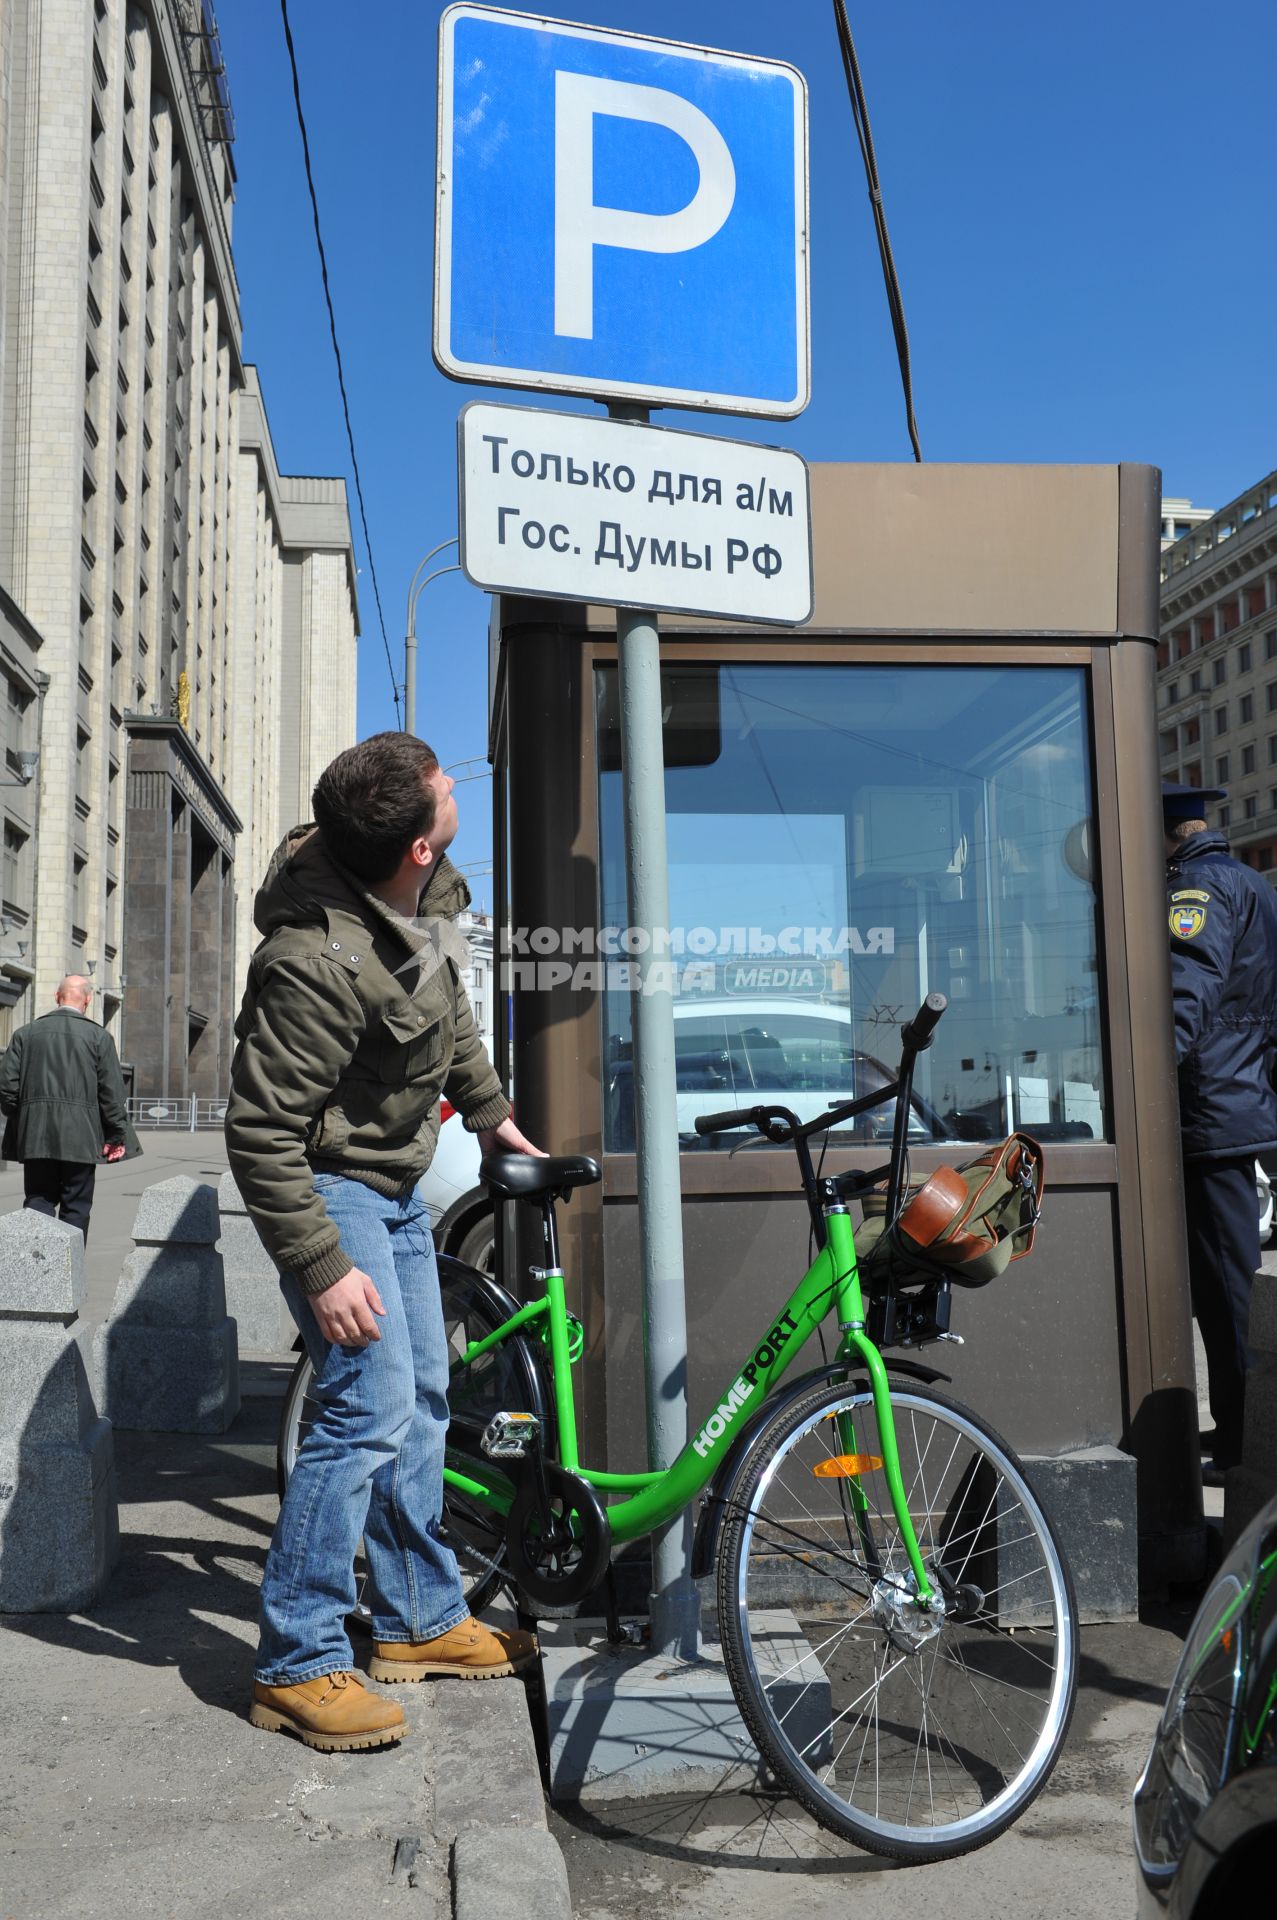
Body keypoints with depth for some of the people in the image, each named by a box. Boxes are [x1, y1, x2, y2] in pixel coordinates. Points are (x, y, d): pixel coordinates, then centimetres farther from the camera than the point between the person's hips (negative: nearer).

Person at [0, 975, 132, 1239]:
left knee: (39, 1200, 8)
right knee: (76, 1206, 6)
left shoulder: (25, 1034, 5)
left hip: (35, 1136, 2)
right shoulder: (99, 1036, -3)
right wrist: (117, 1136, 2)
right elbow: (112, 1092, -5)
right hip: (82, 1137, -2)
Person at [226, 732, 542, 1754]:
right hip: (332, 1182, -9)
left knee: (422, 1396, 14)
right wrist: (323, 1269, -26)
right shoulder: (318, 961, -33)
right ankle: (296, 1663, 2)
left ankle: (422, 1620, 29)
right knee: (372, 1403, -14)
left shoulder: (430, 890, -7)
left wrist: (490, 1109, 20)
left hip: (397, 1181, 9)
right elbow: (260, 1132, -28)